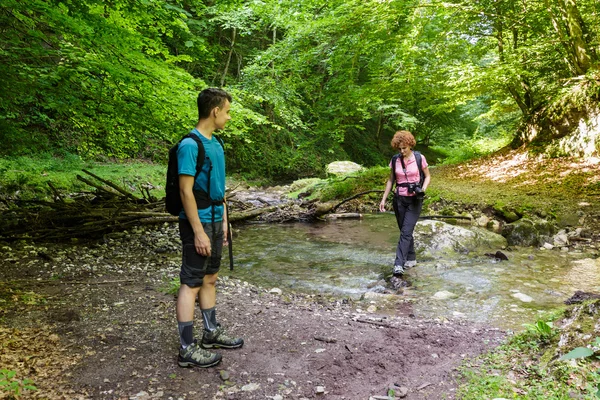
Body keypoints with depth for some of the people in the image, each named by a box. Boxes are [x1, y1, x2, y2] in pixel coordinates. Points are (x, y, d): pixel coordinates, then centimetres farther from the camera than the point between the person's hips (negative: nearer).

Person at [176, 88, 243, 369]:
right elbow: (186, 191, -20)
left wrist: (223, 221, 16)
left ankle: (211, 333, 32)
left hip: (214, 221, 9)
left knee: (209, 278, 17)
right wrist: (199, 232, -21)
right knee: (190, 284, -1)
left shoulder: (215, 143, 11)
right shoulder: (190, 145, -17)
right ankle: (187, 350, 9)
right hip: (198, 223, -9)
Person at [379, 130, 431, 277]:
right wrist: (383, 199, 6)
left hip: (414, 200, -3)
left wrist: (423, 189, -15)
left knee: (406, 232, -11)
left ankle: (399, 264, -13)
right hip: (399, 199, 4)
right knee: (405, 231, 12)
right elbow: (391, 180, 10)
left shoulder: (419, 158, -6)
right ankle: (411, 258, 28)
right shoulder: (395, 160, 2)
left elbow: (428, 176, 4)